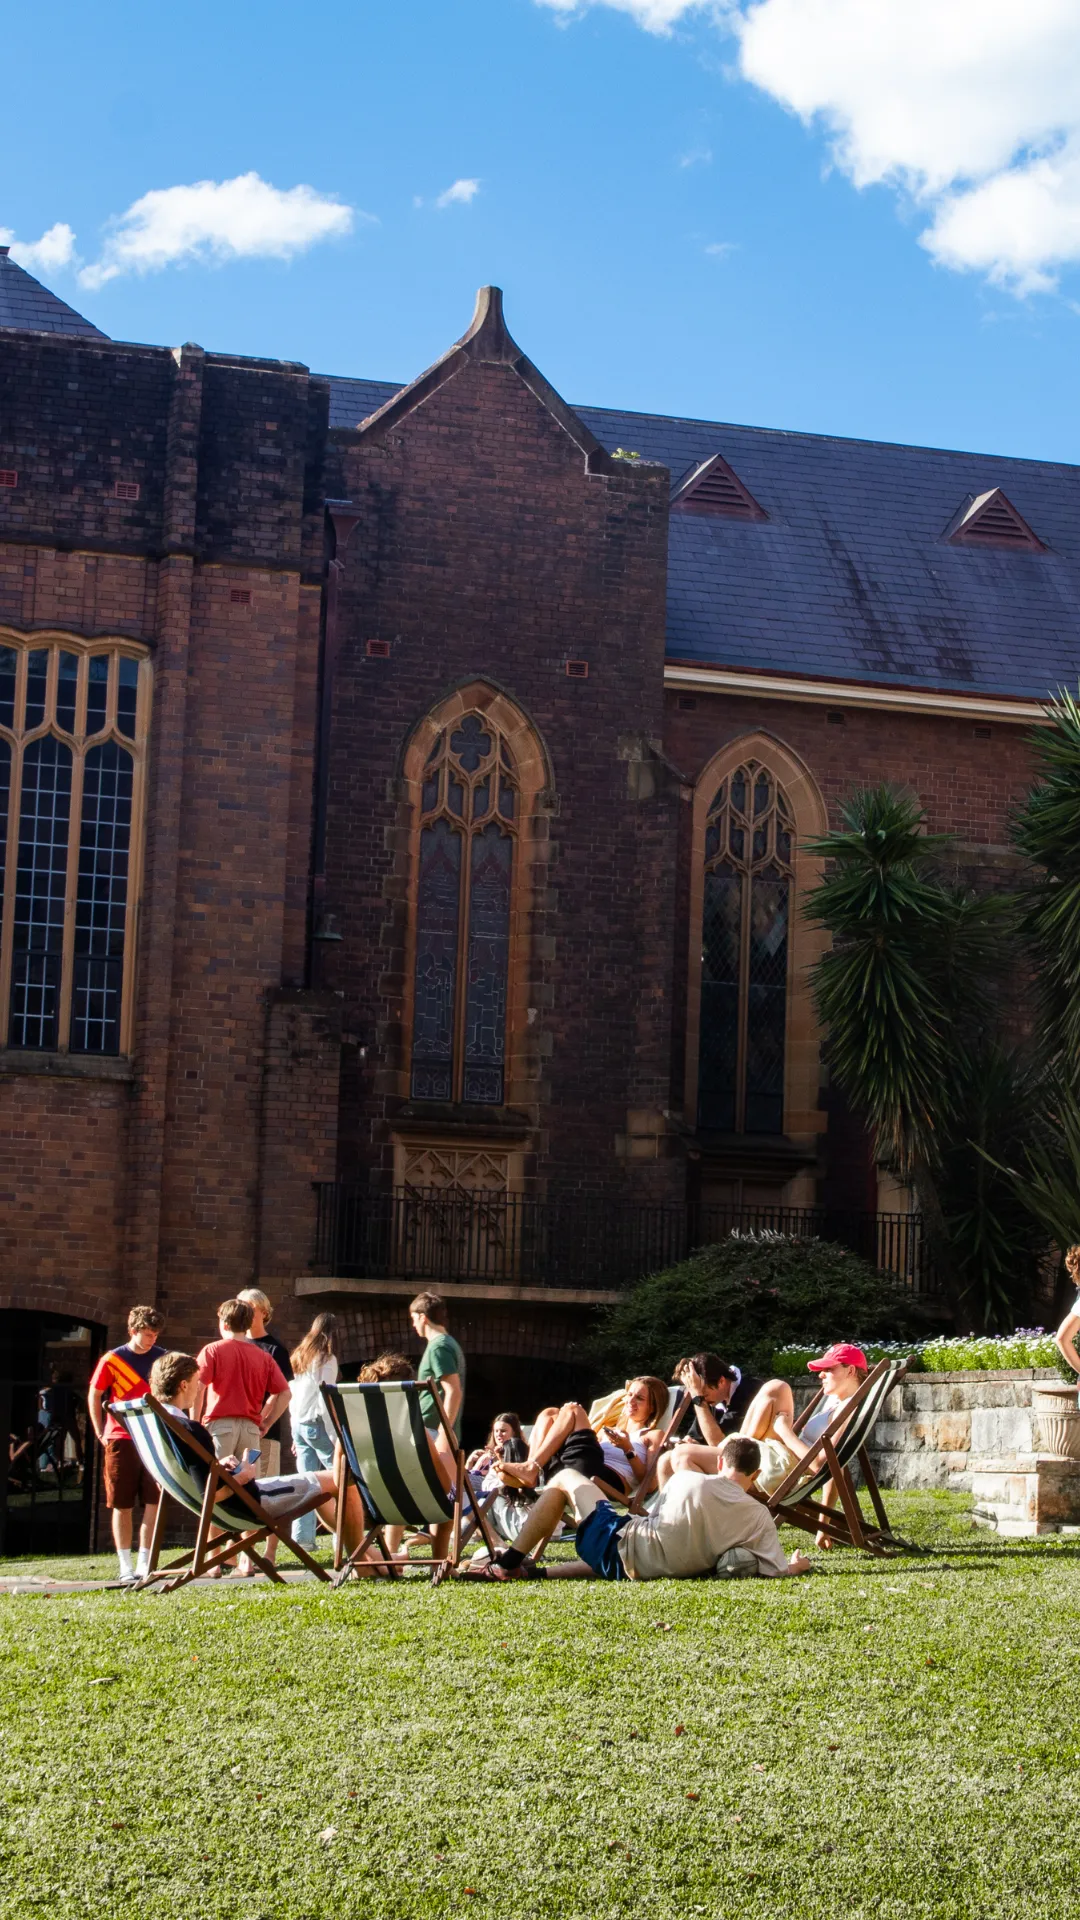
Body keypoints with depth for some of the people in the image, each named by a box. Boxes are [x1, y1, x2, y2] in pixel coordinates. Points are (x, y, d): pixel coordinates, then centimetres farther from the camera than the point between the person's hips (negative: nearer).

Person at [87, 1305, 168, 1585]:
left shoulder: (163, 1358, 5)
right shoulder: (112, 1360, -3)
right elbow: (94, 1396, 5)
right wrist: (101, 1434, 2)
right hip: (121, 1440, -2)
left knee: (154, 1503, -2)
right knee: (122, 1506, 2)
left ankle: (145, 1563, 6)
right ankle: (125, 1566, 8)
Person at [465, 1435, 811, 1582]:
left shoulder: (687, 1481, -10)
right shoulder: (760, 1516, -9)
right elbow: (775, 1571, -9)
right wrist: (796, 1565, 13)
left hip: (623, 1547, -4)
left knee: (565, 1479, 15)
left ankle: (510, 1562, 9)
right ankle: (533, 1573, 20)